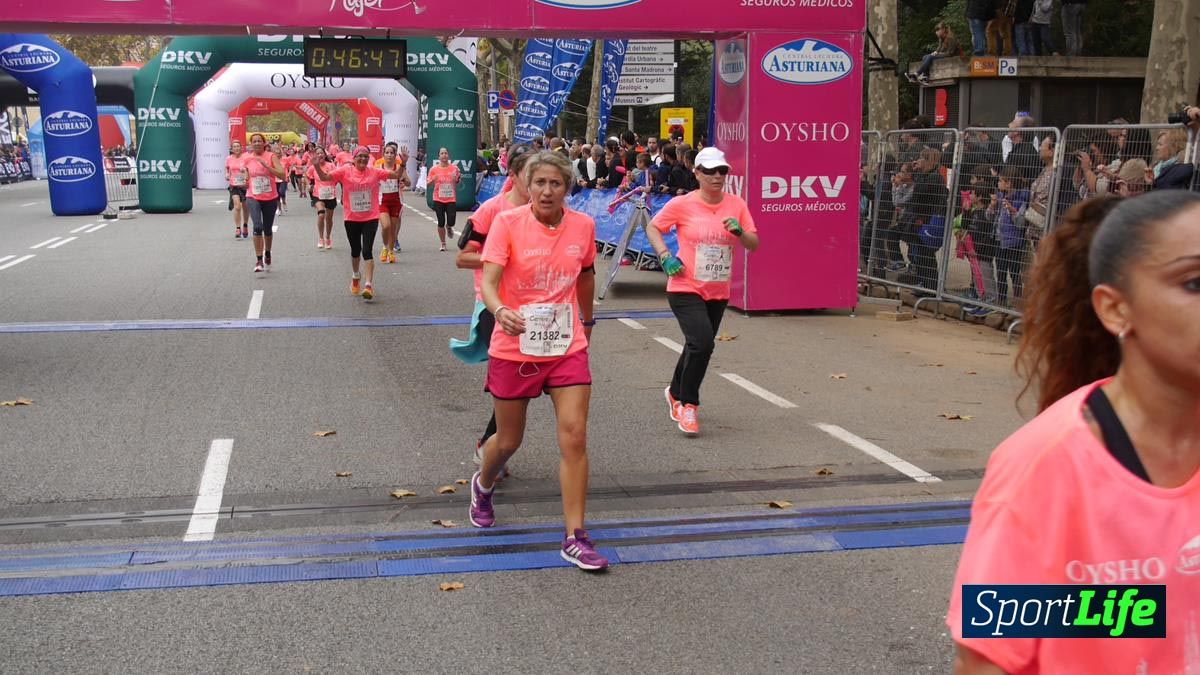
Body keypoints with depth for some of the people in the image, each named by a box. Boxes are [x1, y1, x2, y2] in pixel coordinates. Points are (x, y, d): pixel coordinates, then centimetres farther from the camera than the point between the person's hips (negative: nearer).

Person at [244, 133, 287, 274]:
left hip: (270, 198, 0)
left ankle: (267, 254, 40)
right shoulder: (247, 159, 2)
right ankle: (259, 260, -15)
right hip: (253, 198, 0)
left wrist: (265, 165, -25)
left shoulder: (271, 156, -7)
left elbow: (282, 175, -19)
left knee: (268, 229, 14)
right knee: (257, 226, -19)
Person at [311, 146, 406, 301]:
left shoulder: (375, 172, -1)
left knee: (367, 251, -13)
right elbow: (324, 177, -8)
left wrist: (402, 164, -16)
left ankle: (368, 284, -15)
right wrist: (316, 165, -24)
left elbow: (396, 175, 1)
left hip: (370, 218, -1)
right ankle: (355, 277, 44)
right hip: (351, 219, 1)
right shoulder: (345, 171, -4)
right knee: (355, 250, 18)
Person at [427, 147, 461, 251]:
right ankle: (443, 244, 17)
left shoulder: (454, 168, 2)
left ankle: (449, 227, 29)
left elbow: (457, 183, 15)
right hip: (438, 200, 0)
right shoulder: (434, 169, 0)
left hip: (451, 199, 0)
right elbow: (429, 185, 3)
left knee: (451, 222, -9)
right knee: (441, 223, 0)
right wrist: (433, 180, -17)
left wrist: (457, 178, -7)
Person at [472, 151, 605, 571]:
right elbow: (488, 281, -20)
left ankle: (575, 539, -1)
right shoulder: (507, 223, -11)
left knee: (574, 436, -9)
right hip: (513, 348, -2)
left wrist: (587, 321, 29)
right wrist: (500, 310, -40)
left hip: (567, 348, 2)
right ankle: (482, 485, 48)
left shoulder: (583, 226, -1)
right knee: (509, 441, 12)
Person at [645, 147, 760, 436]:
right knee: (702, 342, -21)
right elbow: (652, 228, 4)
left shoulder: (736, 204, 1)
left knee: (698, 346, 17)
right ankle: (687, 404, -3)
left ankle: (676, 393, 42)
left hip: (719, 292, 5)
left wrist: (739, 232, -19)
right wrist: (665, 256, -10)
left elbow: (754, 244, 2)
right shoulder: (682, 205, -8)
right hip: (686, 288, -5)